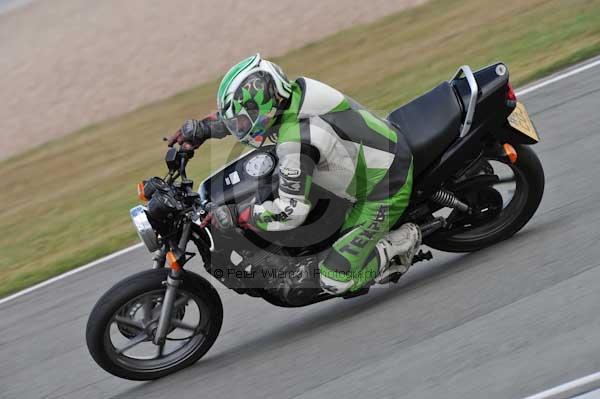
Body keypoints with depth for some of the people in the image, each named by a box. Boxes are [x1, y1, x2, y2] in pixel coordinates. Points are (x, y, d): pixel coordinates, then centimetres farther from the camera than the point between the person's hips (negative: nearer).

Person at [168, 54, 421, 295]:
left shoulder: (295, 141, -31)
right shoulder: (294, 90, -6)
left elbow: (292, 211, -29)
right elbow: (252, 110, 16)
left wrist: (236, 216, -19)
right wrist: (202, 128, 9)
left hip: (386, 192, -9)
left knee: (335, 281, -11)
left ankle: (402, 241, 5)